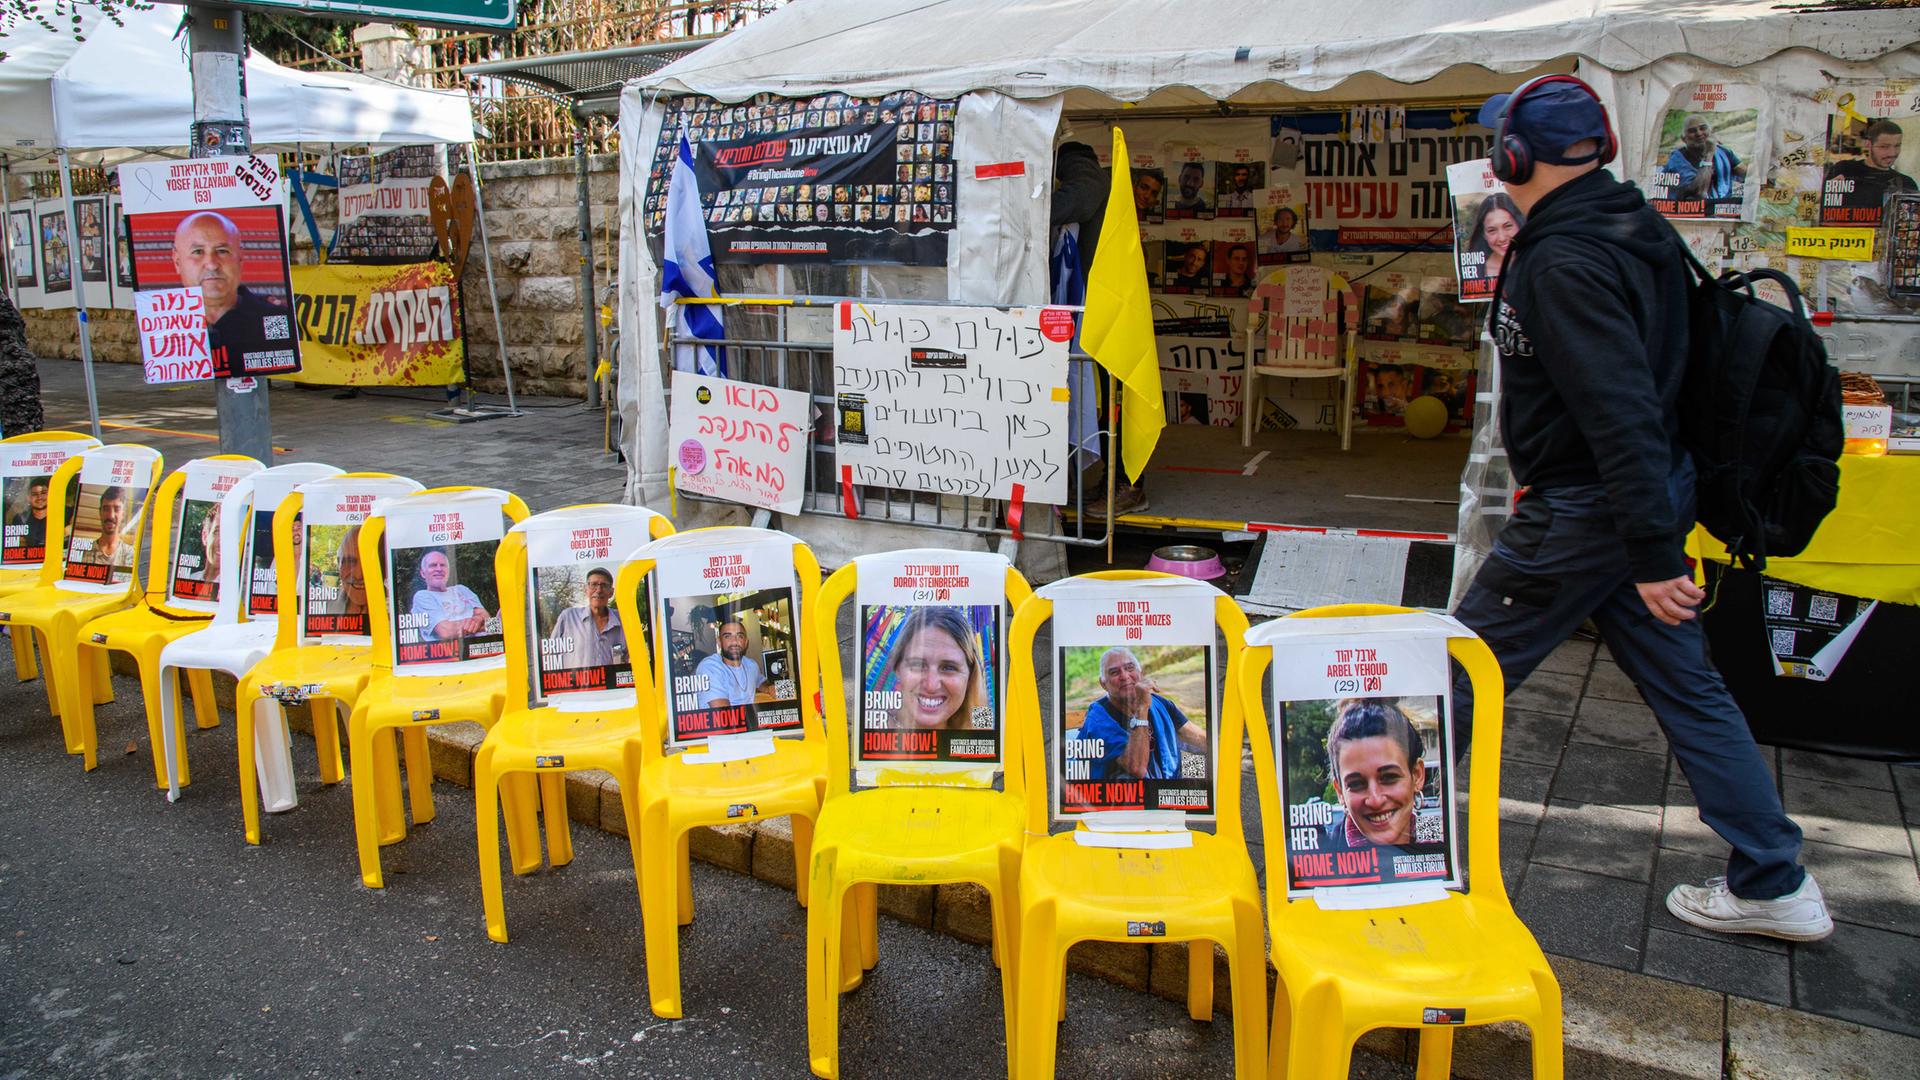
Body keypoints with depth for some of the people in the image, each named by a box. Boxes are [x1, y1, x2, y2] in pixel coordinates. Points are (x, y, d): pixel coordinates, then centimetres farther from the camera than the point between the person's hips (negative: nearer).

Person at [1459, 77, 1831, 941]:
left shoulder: (1564, 263, -22)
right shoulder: (1632, 228, 8)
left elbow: (1621, 410, -28)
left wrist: (1651, 552, -27)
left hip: (1583, 509, -9)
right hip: (1649, 493, 10)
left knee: (1464, 674, 5)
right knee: (1684, 683, 15)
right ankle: (1775, 884, 23)